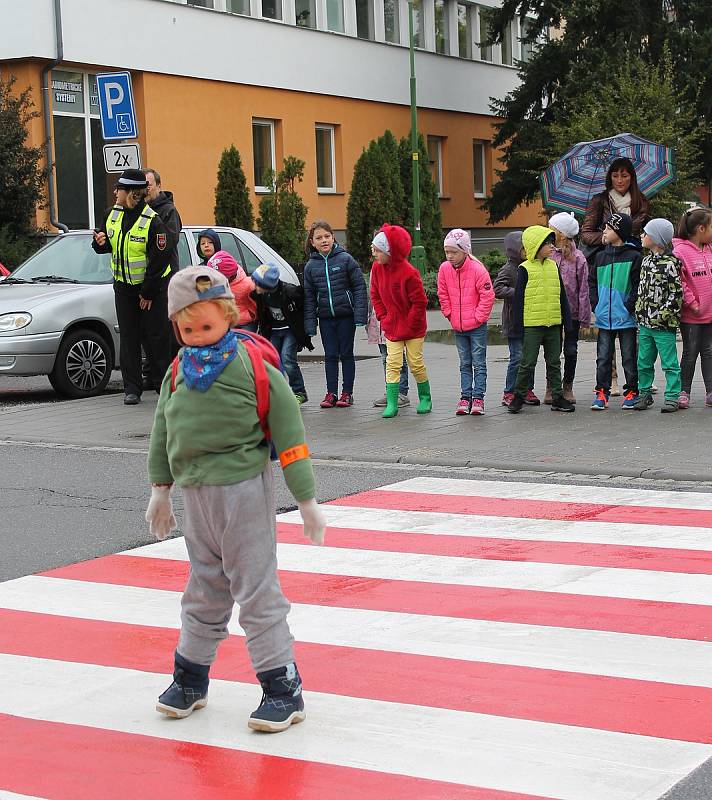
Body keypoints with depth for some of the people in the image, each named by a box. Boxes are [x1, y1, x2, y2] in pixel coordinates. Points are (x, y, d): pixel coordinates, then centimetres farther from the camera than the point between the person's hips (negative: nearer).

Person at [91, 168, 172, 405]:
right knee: (128, 338, 4)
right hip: (123, 287, 6)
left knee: (155, 337, -1)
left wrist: (148, 292, -14)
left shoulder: (152, 221, -18)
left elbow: (159, 260, -16)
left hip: (152, 287, -6)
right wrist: (100, 242, -10)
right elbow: (108, 246, 15)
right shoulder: (113, 215, 2)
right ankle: (132, 389, 8)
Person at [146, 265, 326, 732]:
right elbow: (163, 427, 15)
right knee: (204, 590, 18)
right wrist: (161, 488, 16)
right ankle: (190, 678, 31)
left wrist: (306, 498, -9)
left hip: (242, 490, -6)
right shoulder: (180, 369, 4)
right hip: (194, 493, 6)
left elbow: (288, 429, -10)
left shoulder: (252, 364, -12)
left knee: (257, 591, -1)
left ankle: (283, 688, 7)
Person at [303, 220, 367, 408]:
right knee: (330, 356, 6)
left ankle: (347, 392, 11)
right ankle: (331, 393, 12)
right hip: (325, 317, 3)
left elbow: (359, 286, -4)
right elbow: (309, 296, 8)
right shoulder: (311, 266, 4)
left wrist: (360, 313, -11)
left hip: (346, 315, -2)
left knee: (346, 354, 5)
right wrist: (310, 322, 2)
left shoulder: (345, 259, -4)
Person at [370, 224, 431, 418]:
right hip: (392, 327, 4)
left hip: (413, 328, -4)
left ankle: (425, 398, 24)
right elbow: (375, 295, 8)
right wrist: (383, 318, -1)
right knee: (392, 364, -3)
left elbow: (419, 302, -16)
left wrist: (409, 325, -13)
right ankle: (391, 404, -3)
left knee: (416, 363, 4)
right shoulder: (377, 268, -4)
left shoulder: (409, 273, -22)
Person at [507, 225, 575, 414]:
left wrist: (567, 319, 11)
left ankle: (557, 397, 16)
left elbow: (562, 296, 14)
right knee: (528, 363, 0)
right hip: (531, 325, -5)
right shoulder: (525, 269, -6)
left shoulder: (553, 266, 9)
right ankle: (518, 397, 12)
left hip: (553, 324, 5)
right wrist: (518, 326, -8)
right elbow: (518, 299, -6)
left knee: (554, 363, 10)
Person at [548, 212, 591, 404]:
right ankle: (551, 388, 15)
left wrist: (585, 318, -4)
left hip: (571, 311, -1)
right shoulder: (547, 255, -1)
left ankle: (567, 388, 20)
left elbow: (583, 289, -3)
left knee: (571, 350, 7)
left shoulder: (578, 258, -5)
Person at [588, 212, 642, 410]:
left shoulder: (634, 257, -7)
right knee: (603, 357, 6)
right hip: (604, 318, 5)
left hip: (626, 318, -5)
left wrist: (629, 307, -15)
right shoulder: (601, 257, 10)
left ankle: (631, 393, 13)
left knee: (629, 357, 5)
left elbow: (639, 285, -9)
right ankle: (601, 393, 11)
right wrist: (596, 304, 4)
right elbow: (592, 281, 16)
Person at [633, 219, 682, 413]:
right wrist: (640, 312, 12)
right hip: (645, 323, 7)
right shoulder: (646, 260, 12)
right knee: (644, 362, 13)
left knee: (669, 363, 0)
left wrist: (663, 314, -16)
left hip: (664, 325, -7)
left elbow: (676, 293, -13)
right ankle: (644, 393, 24)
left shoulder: (670, 263, -12)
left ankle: (672, 397, 5)